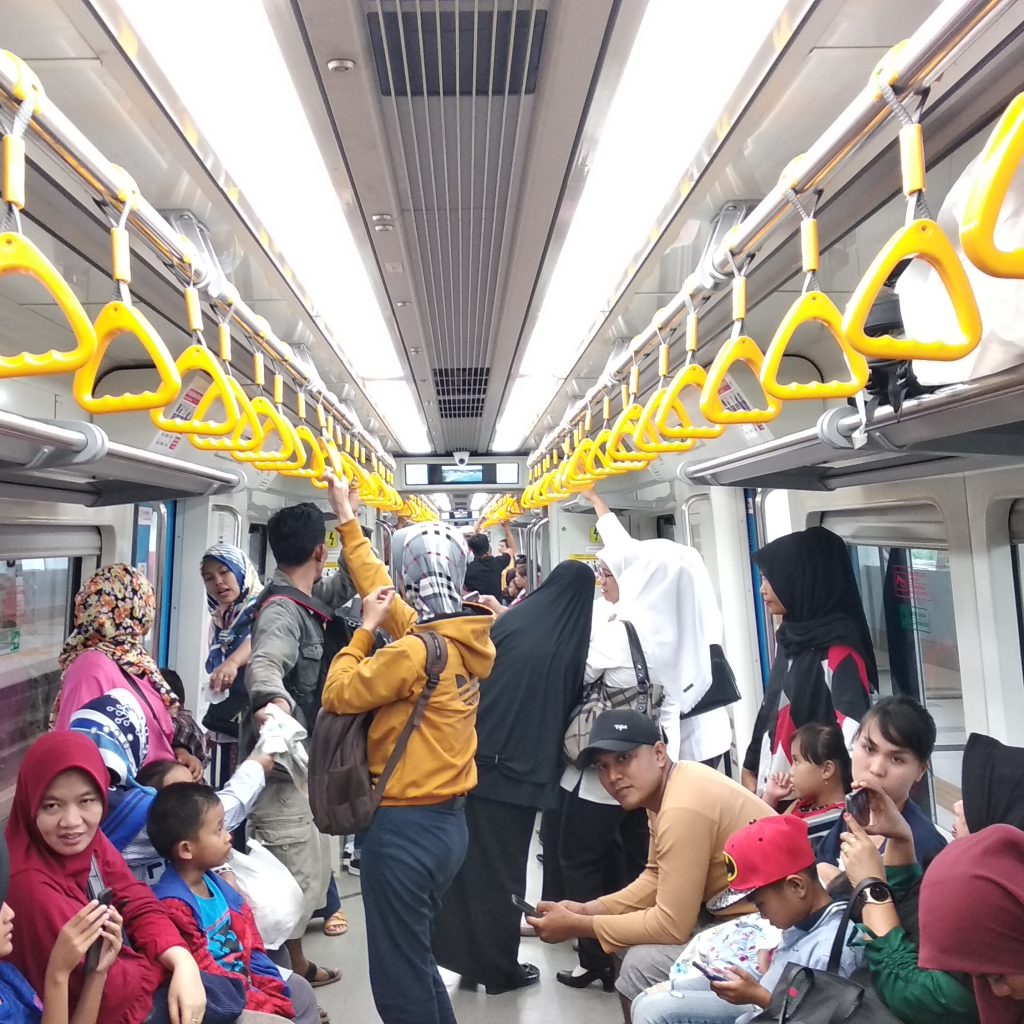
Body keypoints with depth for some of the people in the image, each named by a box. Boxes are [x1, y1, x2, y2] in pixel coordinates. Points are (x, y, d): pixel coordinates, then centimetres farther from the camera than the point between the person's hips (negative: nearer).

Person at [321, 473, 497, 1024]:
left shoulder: (416, 651, -22)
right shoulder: (464, 640, 2)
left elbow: (337, 693, -12)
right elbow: (385, 593, 14)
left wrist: (365, 628, -3)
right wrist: (348, 522, 21)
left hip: (406, 827, -8)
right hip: (447, 820, 9)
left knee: (397, 978, 8)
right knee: (414, 958, 25)